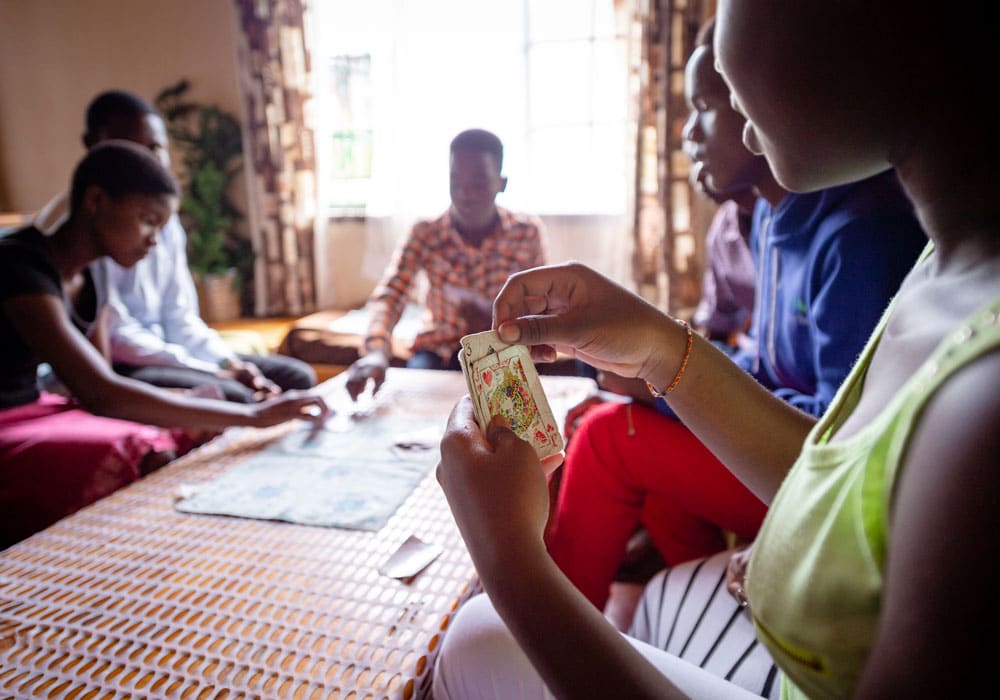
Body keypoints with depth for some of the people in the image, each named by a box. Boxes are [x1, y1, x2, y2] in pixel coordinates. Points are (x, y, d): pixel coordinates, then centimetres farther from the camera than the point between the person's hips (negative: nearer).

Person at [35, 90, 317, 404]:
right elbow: (113, 335, -17)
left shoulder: (164, 219, 9)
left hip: (161, 357, 8)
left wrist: (232, 363, -8)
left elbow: (180, 318, 10)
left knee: (297, 376, -1)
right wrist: (220, 374, -20)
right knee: (233, 397, -31)